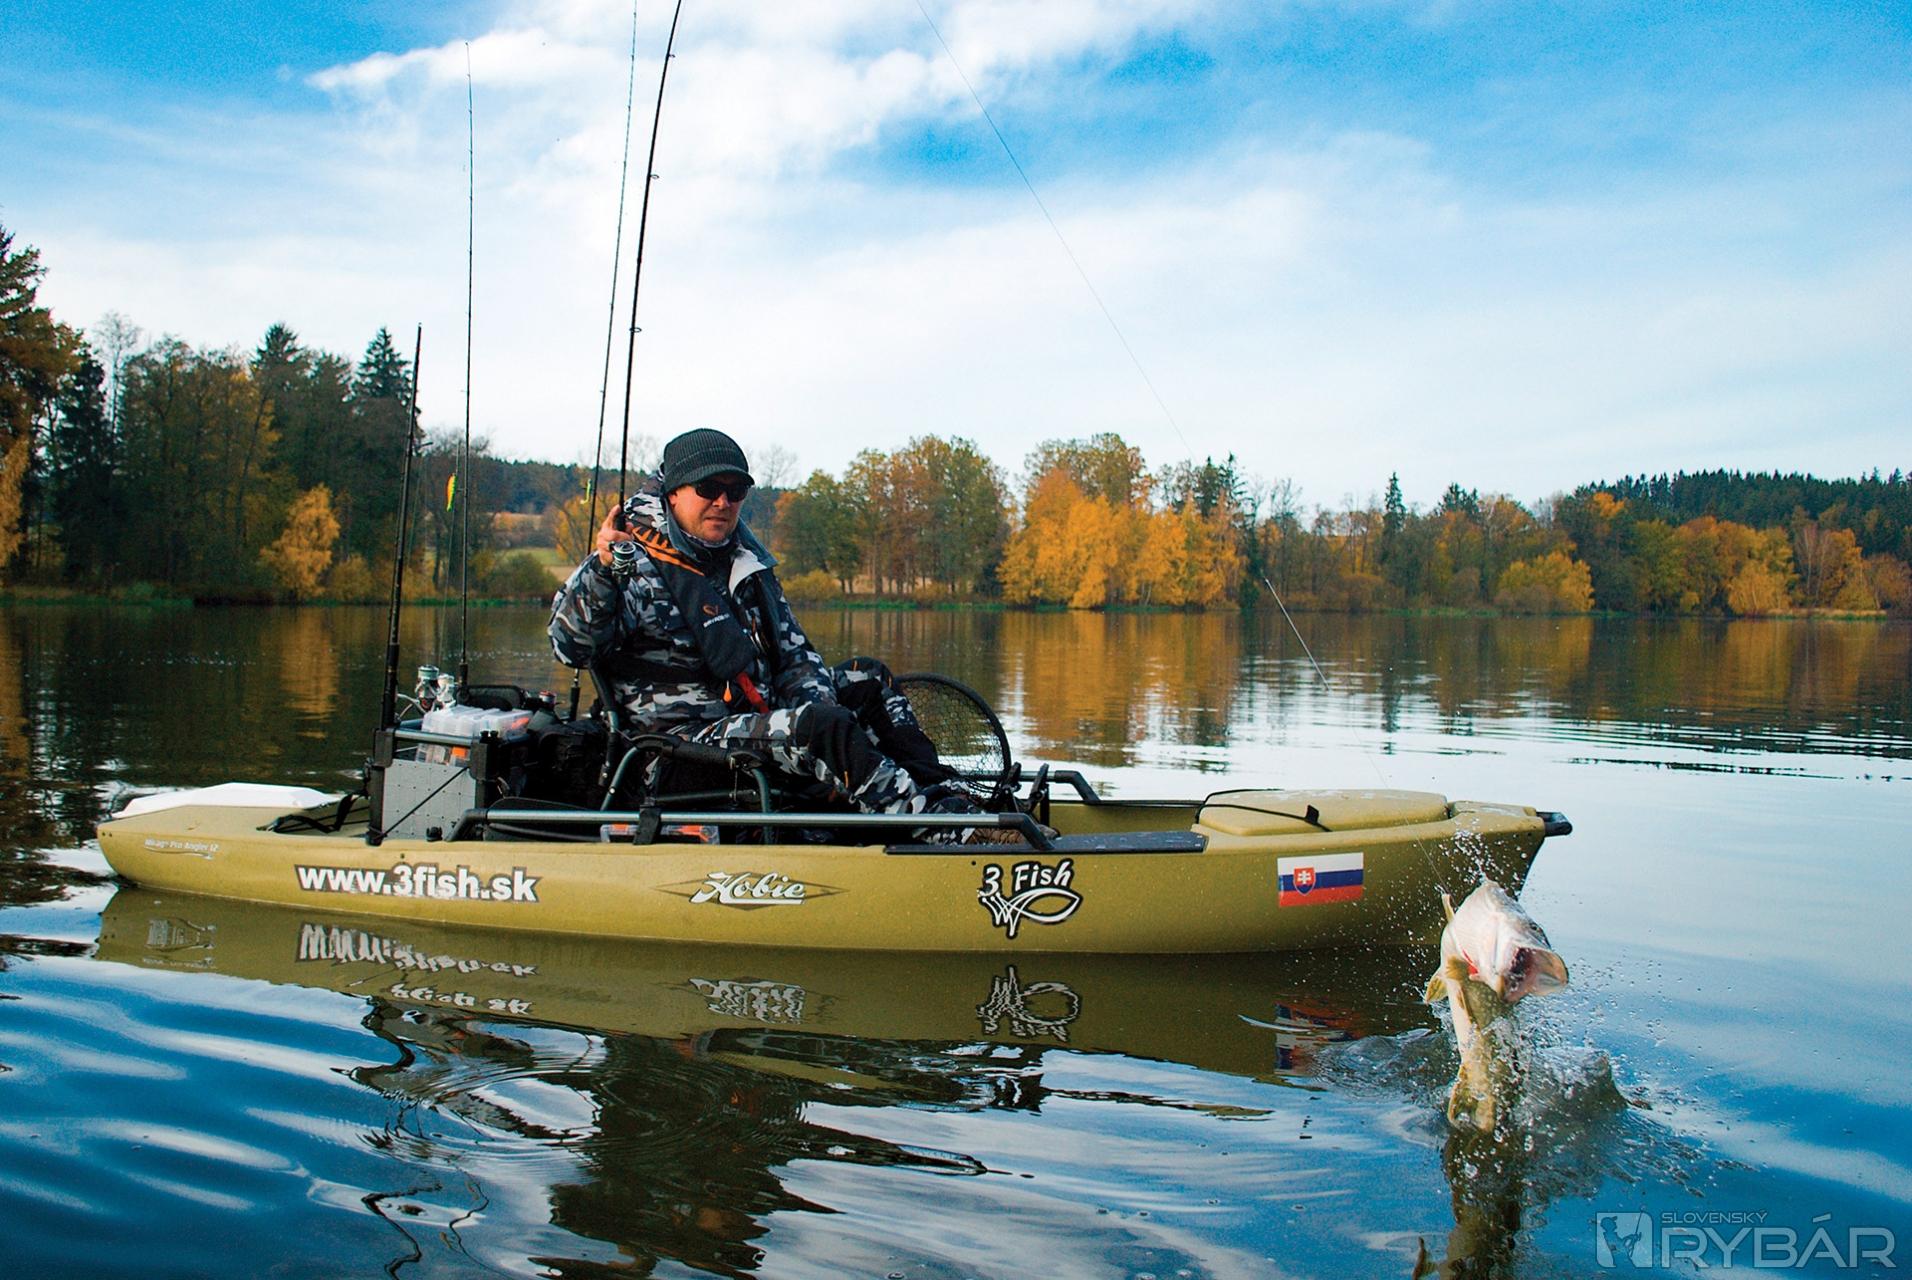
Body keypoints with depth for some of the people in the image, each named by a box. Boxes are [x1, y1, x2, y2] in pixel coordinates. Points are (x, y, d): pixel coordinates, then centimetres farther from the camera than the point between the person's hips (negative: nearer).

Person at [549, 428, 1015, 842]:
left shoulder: (747, 564, 17)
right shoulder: (632, 565, -6)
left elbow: (794, 652, 16)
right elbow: (569, 646, -19)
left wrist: (814, 697, -5)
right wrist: (602, 570, -37)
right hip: (689, 738, -8)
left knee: (868, 680, 7)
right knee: (826, 726, -29)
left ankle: (948, 800, -4)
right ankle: (944, 832, -33)